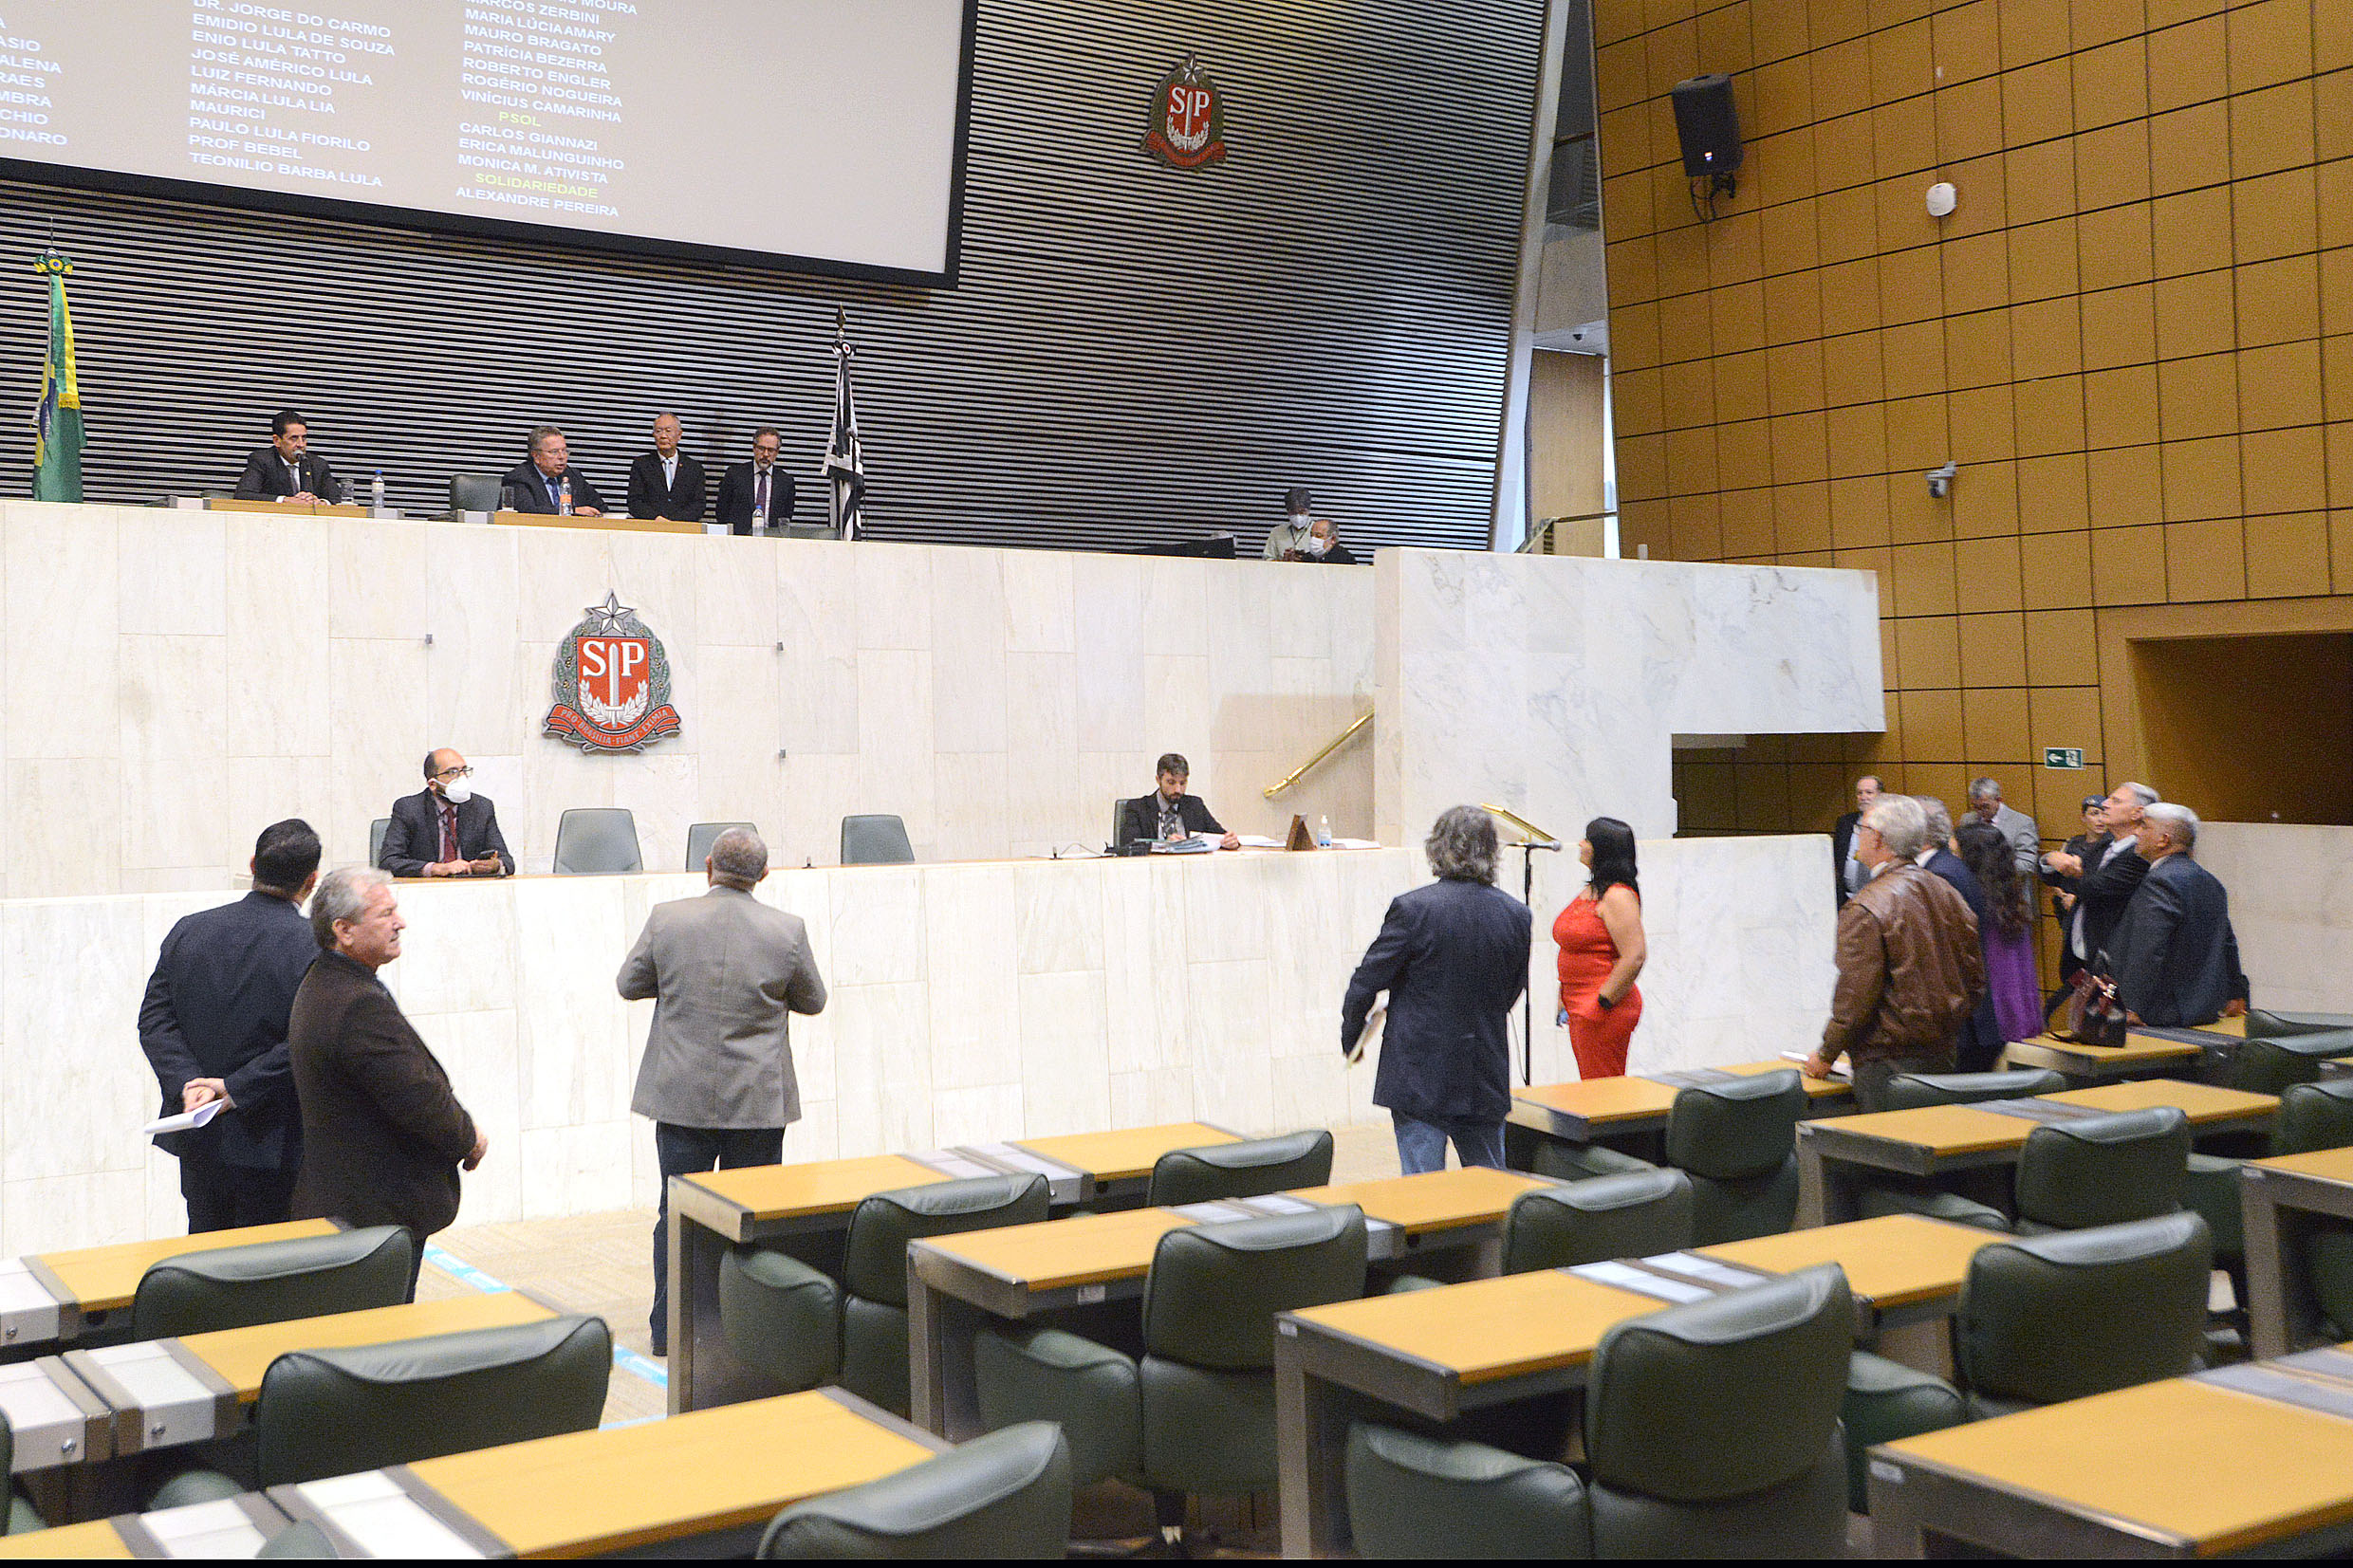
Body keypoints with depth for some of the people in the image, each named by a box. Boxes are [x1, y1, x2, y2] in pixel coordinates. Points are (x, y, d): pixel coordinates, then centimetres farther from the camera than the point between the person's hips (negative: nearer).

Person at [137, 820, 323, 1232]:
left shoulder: (187, 931, 1)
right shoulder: (315, 948, -16)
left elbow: (153, 1019, -3)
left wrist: (186, 1083, -12)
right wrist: (237, 1088, -17)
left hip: (197, 1141, 5)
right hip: (271, 1148, -5)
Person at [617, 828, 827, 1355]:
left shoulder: (666, 919, -8)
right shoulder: (787, 930, -8)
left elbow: (629, 985, 5)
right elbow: (812, 1000, 5)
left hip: (681, 1095, 1)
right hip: (759, 1100, 0)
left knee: (676, 1212, 9)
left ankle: (670, 1330, 14)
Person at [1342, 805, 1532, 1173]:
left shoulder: (1412, 908, -15)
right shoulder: (1517, 915, -1)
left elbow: (1367, 981, -9)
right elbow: (1513, 990, 10)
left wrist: (1350, 1038, 8)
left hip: (1419, 1073, -4)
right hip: (1487, 1075, 4)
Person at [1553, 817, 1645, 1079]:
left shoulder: (1617, 896, -16)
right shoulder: (1590, 891, 14)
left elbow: (1634, 957, -23)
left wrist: (1602, 1003, -20)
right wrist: (1565, 999, 19)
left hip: (1606, 1010, -10)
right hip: (1581, 1008, 10)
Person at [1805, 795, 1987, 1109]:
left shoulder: (1865, 909, -16)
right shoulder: (1946, 892, 8)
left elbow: (1857, 995, -17)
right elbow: (1975, 977, 15)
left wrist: (1826, 1055, -5)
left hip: (1887, 1060, -8)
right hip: (1943, 1056, 8)